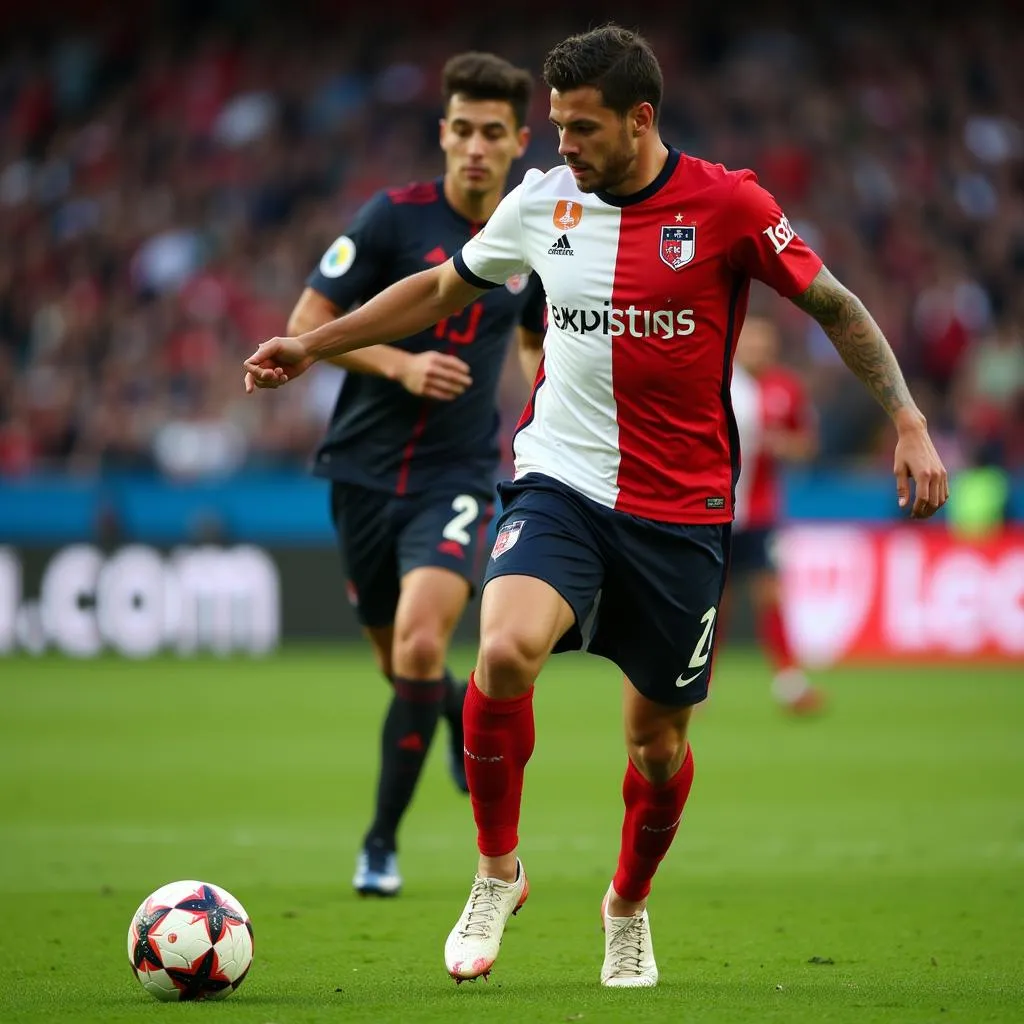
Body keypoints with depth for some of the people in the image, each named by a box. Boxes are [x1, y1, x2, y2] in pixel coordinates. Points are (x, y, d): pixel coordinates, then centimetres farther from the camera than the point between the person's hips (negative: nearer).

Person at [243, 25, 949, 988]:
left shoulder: (726, 204, -8)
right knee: (506, 652, -27)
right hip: (559, 483, 1)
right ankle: (497, 873, -6)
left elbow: (834, 305, 2)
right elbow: (441, 287, 18)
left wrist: (908, 422, -6)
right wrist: (313, 345, 18)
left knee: (659, 739, 7)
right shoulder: (541, 201, 1)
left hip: (680, 510, -1)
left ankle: (629, 906, 38)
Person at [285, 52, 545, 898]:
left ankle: (382, 843, -7)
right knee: (399, 662, 11)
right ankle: (465, 712, 49)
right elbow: (307, 325, -7)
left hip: (455, 478, 0)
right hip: (365, 470, 0)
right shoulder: (394, 218, -8)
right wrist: (400, 364, -20)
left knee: (420, 647, -21)